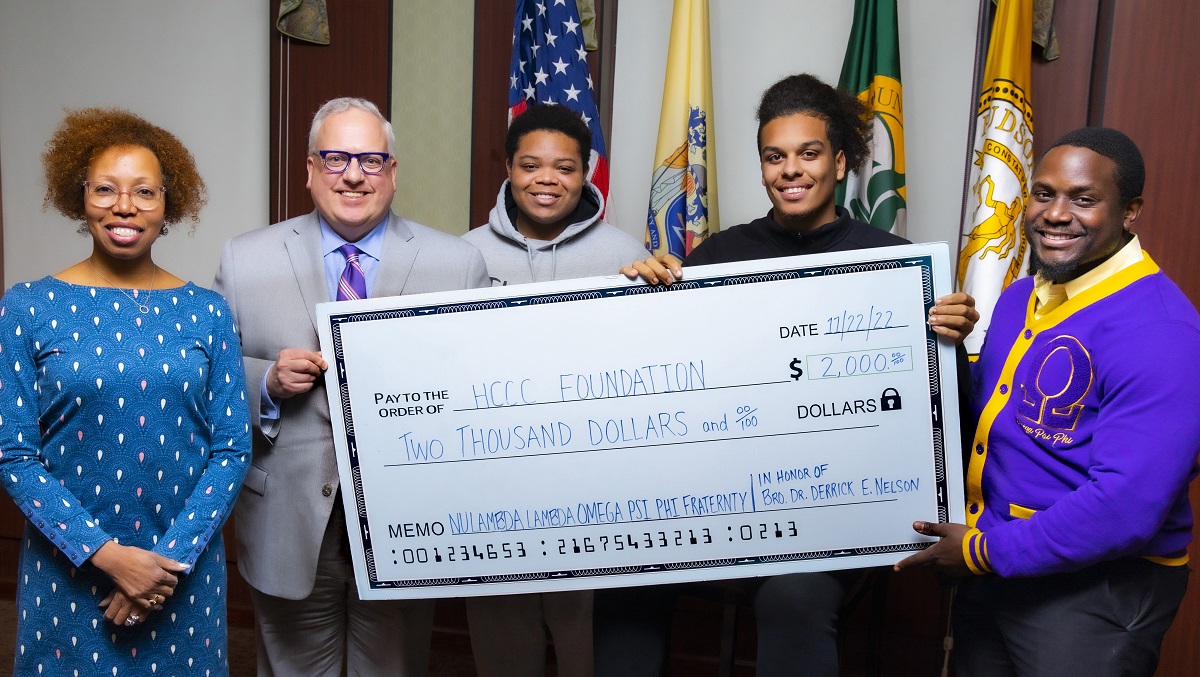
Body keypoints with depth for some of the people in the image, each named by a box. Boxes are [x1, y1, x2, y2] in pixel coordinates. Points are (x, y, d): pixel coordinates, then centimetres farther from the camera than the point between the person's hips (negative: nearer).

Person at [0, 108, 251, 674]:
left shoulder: (206, 313, -1)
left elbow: (233, 448, -3)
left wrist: (170, 558, -12)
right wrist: (107, 554, -14)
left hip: (186, 569, 1)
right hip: (66, 573, -1)